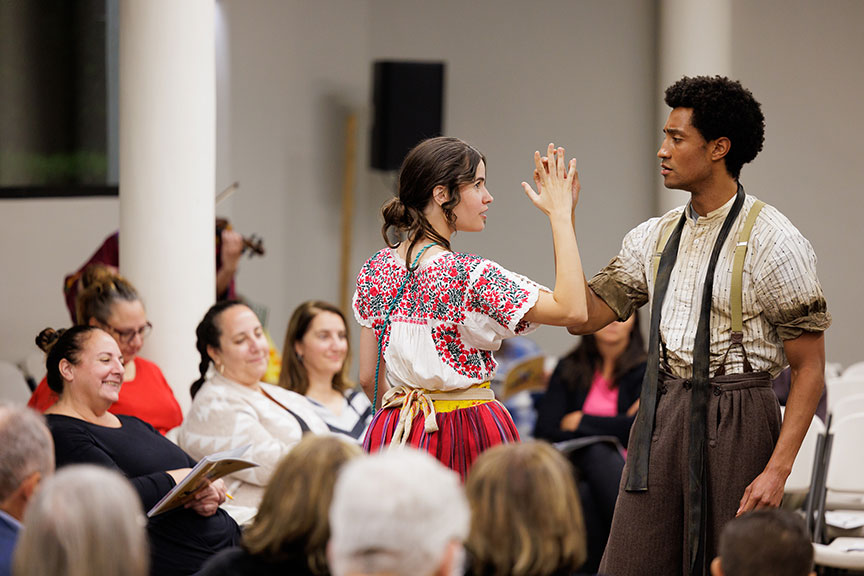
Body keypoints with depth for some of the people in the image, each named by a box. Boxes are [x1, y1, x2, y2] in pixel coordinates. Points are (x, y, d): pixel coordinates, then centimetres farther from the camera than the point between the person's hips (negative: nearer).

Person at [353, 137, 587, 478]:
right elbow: (571, 309, -19)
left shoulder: (375, 269, 5)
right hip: (468, 432, -7)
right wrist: (561, 215, -13)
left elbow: (369, 377, 10)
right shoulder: (469, 275, -15)